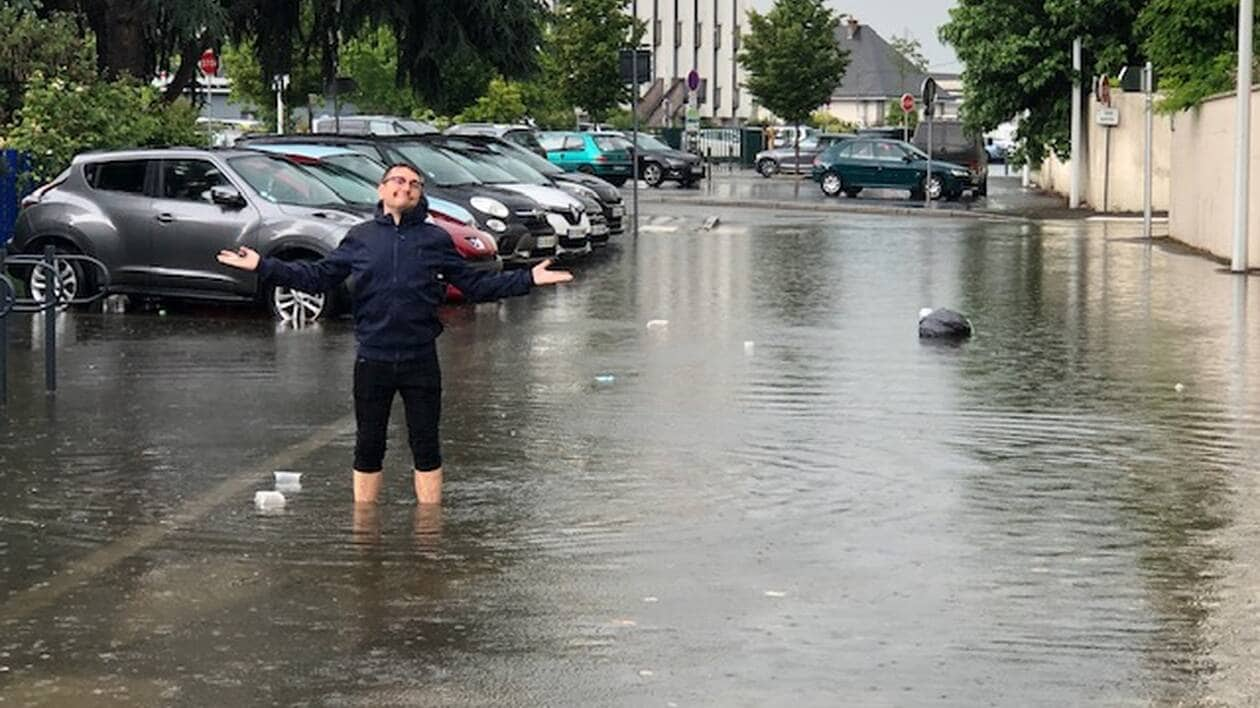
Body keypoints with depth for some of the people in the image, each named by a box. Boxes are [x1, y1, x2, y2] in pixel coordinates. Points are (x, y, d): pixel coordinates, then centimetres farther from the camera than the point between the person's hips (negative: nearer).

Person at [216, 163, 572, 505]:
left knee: (426, 445, 5)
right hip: (372, 361, 0)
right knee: (368, 446, 8)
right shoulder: (360, 237, 6)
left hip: (421, 361, 0)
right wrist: (264, 266, 0)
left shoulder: (436, 240, 6)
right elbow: (317, 277, 8)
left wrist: (528, 279, 1)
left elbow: (475, 285, 9)